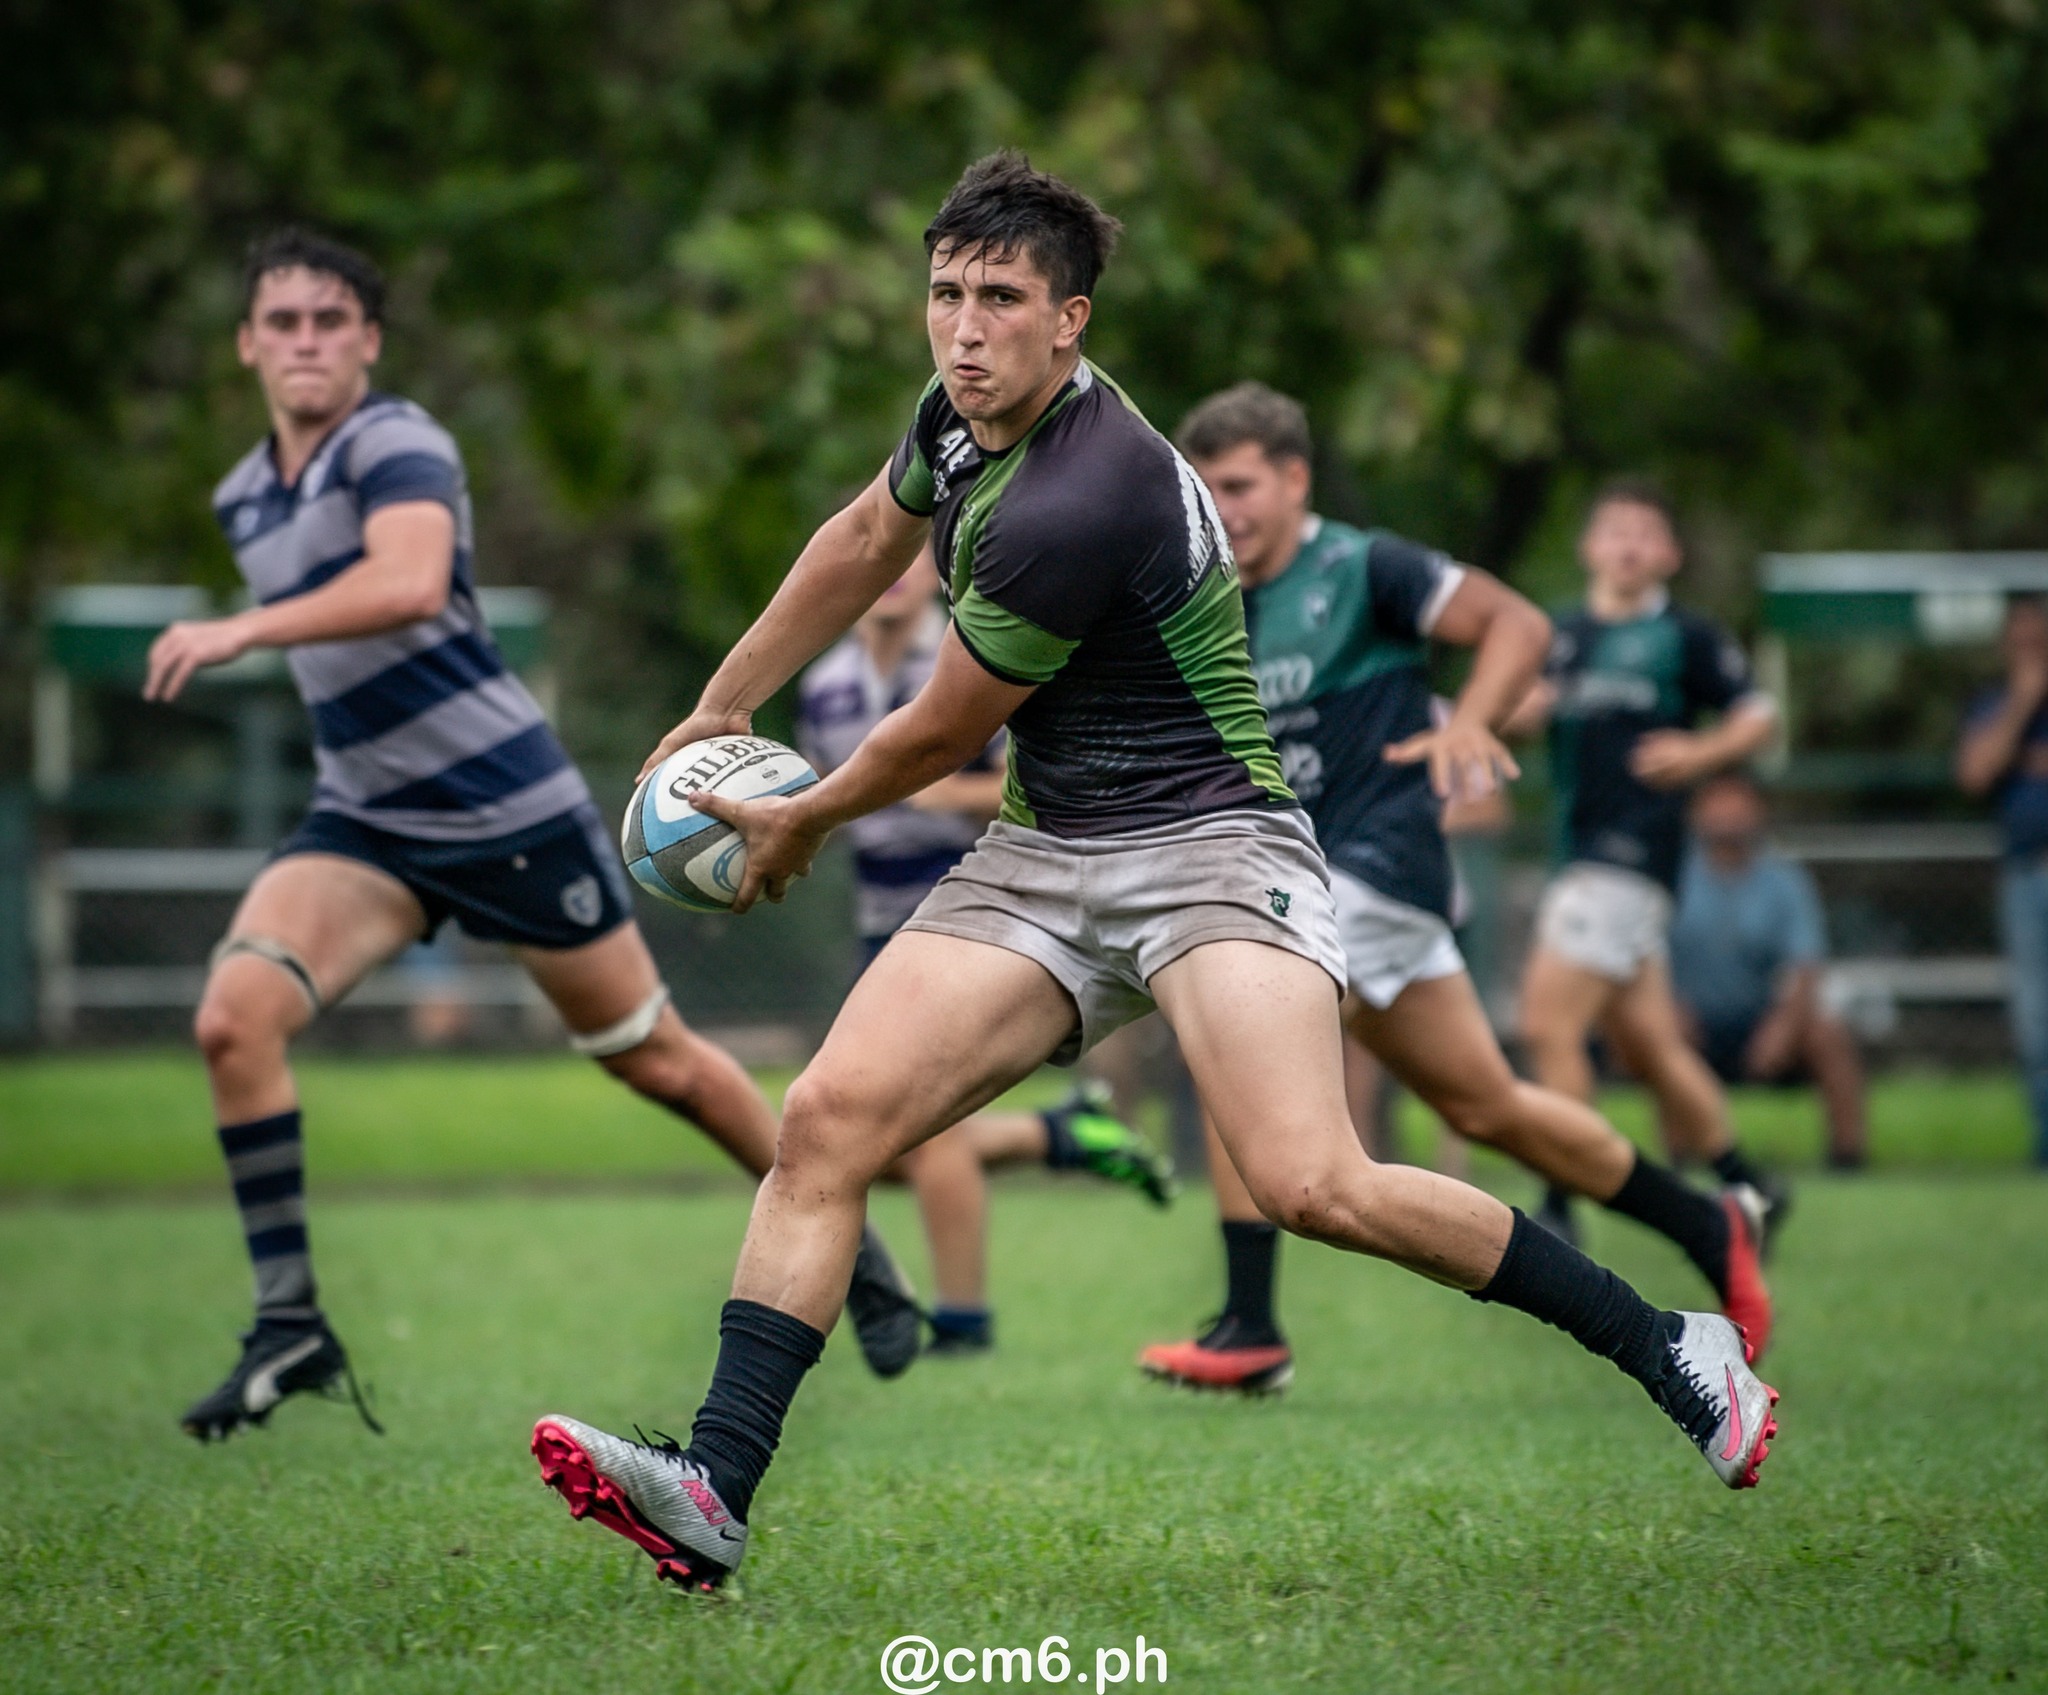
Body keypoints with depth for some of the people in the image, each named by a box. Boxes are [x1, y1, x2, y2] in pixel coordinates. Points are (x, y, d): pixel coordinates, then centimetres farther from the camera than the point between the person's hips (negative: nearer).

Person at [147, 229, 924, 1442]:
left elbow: (409, 582, -36)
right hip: (367, 824, 6)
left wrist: (238, 632, -39)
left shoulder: (396, 445, -15)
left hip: (510, 809, -6)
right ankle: (291, 1324, -12)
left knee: (654, 1058, 7)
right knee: (234, 1014, -19)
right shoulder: (245, 499, 10)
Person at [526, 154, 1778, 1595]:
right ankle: (715, 1493, -16)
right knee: (828, 1118, -12)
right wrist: (717, 711, 32)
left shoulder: (1072, 509, -24)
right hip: (1039, 858, 8)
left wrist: (801, 827, 10)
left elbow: (936, 739, -9)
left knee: (1309, 1183, -26)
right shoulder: (967, 412, 4)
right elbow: (864, 543, 27)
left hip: (1204, 843, -8)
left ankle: (1673, 1348, -11)